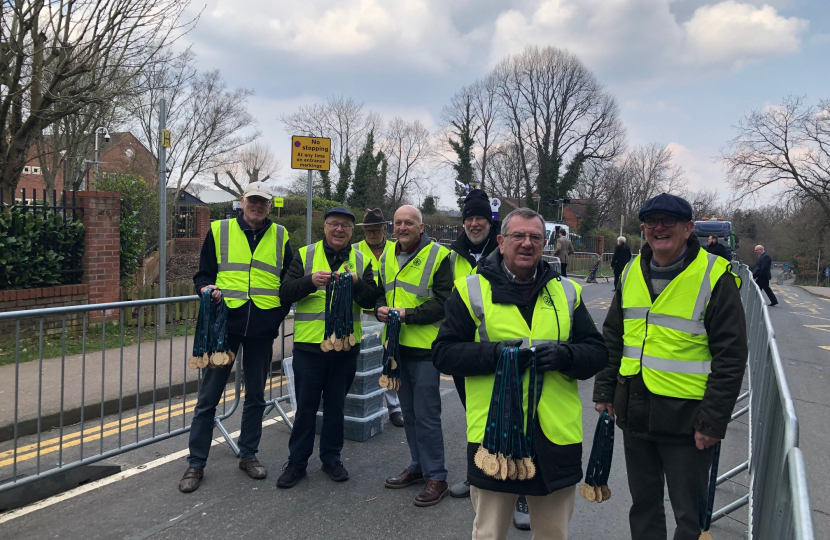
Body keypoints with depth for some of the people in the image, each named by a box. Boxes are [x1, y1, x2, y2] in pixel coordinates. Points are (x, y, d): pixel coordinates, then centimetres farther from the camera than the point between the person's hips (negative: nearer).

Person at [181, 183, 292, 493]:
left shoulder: (280, 237, 9)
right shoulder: (219, 231, 5)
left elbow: (289, 281, 14)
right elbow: (203, 274, 8)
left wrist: (278, 315, 2)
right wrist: (207, 288, -14)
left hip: (262, 328, 2)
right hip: (225, 324, -2)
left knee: (256, 395, 13)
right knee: (209, 396, 2)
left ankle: (248, 455, 28)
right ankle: (196, 463, 14)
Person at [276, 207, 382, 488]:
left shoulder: (362, 261, 6)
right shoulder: (306, 255, 2)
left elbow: (373, 300, -2)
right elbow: (285, 293, -6)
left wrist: (356, 283, -21)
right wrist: (310, 280, -23)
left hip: (346, 346, 2)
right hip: (309, 345, -1)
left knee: (336, 405, 14)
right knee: (305, 407, 8)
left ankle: (331, 458, 29)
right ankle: (296, 462, 21)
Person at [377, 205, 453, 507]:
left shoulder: (438, 255, -9)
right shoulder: (388, 257, 13)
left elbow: (443, 302, -14)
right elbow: (381, 292, 21)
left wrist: (408, 314, -21)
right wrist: (381, 309, -1)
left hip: (424, 346, -7)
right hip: (396, 345, 7)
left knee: (426, 414, -4)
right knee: (408, 411, 17)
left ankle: (436, 476, 8)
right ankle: (418, 467, 30)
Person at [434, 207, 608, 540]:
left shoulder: (566, 291, 9)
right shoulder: (472, 289, 0)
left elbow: (597, 353, 8)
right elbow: (444, 353, -4)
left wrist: (566, 354, -14)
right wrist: (495, 354, -19)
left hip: (556, 435, 3)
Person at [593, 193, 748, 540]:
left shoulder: (714, 277, -13)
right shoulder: (632, 272, 5)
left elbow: (730, 357, -13)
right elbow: (612, 338, 13)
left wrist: (712, 423, -14)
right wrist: (604, 391, 10)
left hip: (686, 420, -5)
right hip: (634, 414, 5)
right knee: (643, 504, 20)